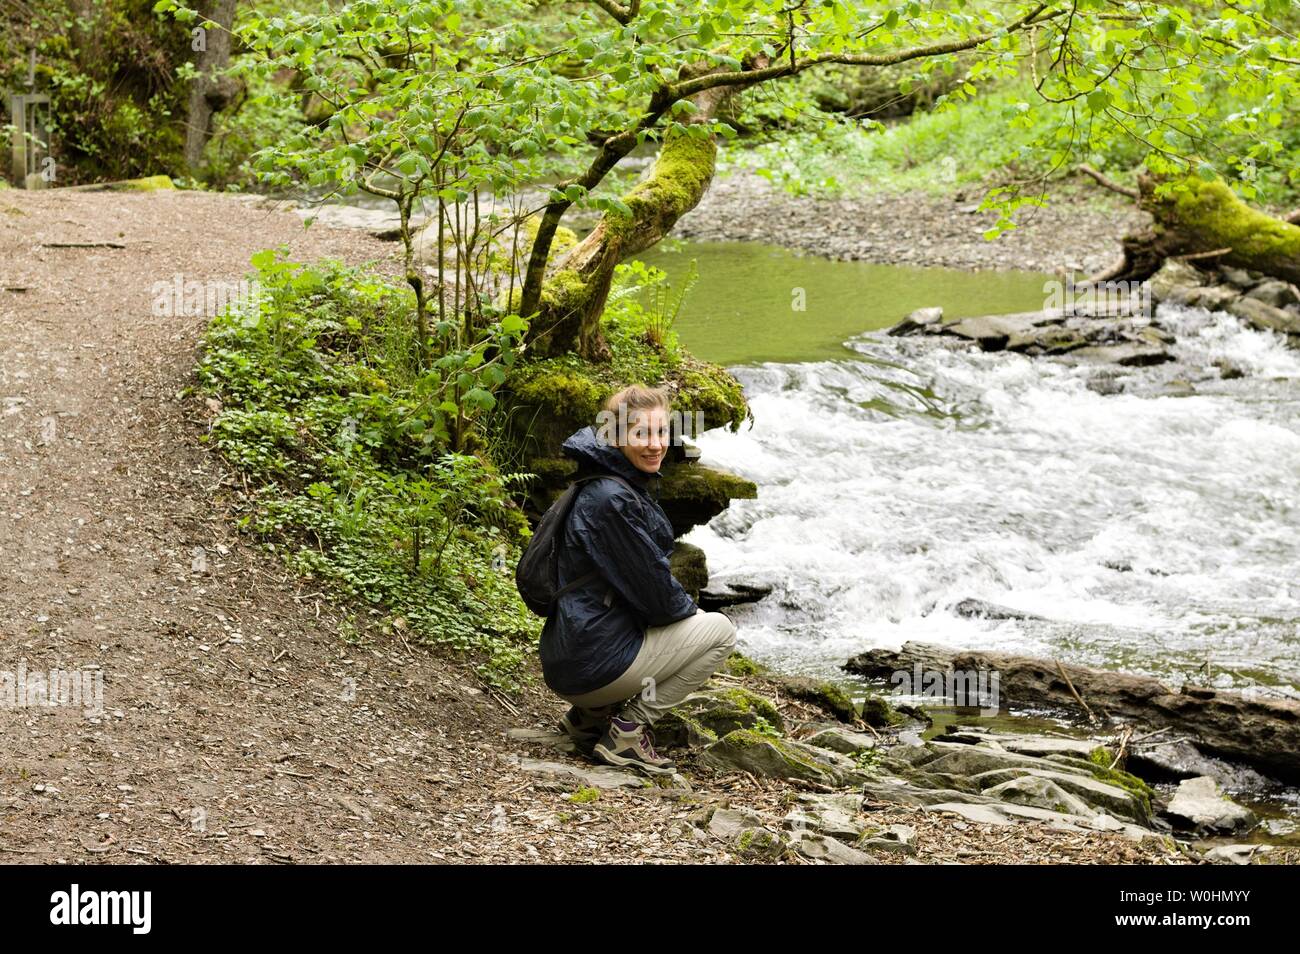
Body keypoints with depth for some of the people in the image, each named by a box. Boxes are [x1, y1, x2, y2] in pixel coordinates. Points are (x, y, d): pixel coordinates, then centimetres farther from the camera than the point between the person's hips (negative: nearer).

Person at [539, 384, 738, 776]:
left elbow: (647, 576, 22)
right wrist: (692, 611, 2)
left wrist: (686, 610, 10)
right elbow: (654, 594, -16)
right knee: (721, 630, -1)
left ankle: (589, 714, 18)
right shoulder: (612, 500, -21)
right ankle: (628, 730, -2)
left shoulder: (631, 486, 11)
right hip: (593, 663, -10)